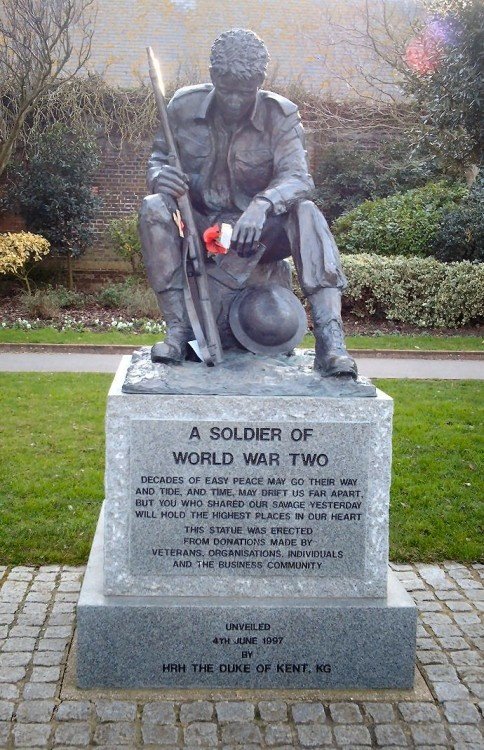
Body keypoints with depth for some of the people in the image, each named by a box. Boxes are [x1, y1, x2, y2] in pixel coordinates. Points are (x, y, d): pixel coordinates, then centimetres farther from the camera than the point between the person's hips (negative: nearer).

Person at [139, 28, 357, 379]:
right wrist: (160, 176, -22)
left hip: (257, 233, -1)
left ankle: (330, 340, -39)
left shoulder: (281, 115, -10)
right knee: (153, 208, -27)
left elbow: (297, 178, -22)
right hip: (198, 228, 2)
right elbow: (158, 158, 6)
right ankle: (178, 328, -27)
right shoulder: (184, 106, -4)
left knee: (306, 213, -30)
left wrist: (262, 204, -46)